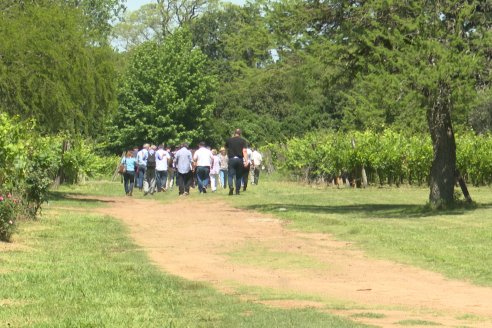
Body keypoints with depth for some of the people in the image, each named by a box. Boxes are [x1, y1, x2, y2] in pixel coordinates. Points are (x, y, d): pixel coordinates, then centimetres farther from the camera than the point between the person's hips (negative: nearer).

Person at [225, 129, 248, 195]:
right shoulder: (243, 141, 3)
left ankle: (231, 186, -30)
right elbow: (244, 151, -7)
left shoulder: (229, 140, 7)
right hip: (240, 159, 1)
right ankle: (237, 190, 11)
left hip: (231, 159, -1)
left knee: (230, 175, -4)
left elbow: (226, 147, 26)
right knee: (238, 176, 12)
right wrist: (246, 161, -12)